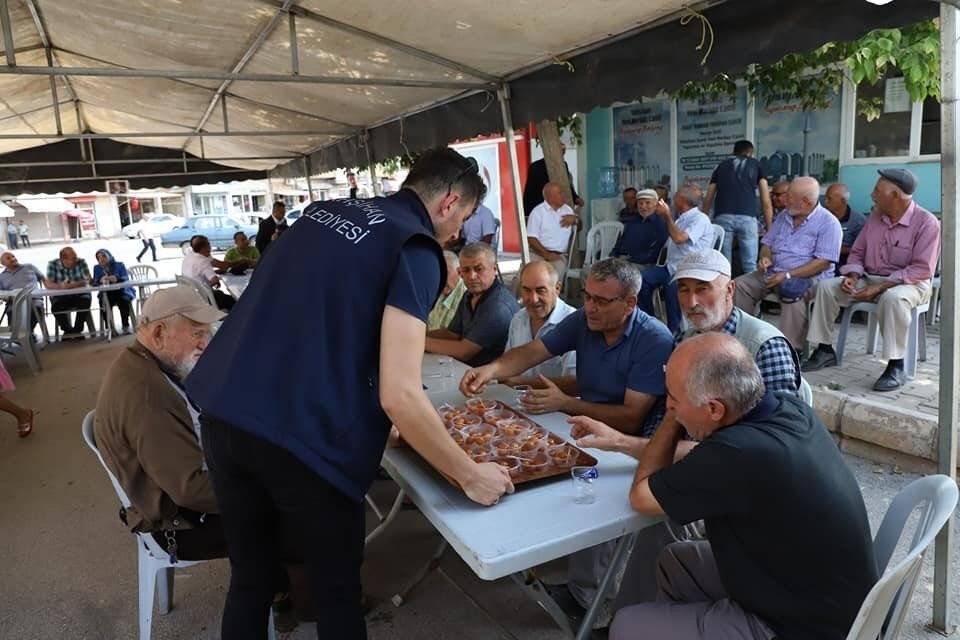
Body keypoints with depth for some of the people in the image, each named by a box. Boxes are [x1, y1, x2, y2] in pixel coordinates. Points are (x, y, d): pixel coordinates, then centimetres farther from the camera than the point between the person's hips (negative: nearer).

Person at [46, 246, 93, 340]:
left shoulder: (81, 262, -6)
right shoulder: (52, 264, -6)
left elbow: (88, 280, -17)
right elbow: (48, 284, -16)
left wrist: (74, 284, -35)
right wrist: (60, 286, -38)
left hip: (79, 295, 0)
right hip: (60, 297, 0)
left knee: (85, 301, -31)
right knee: (56, 306, -30)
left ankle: (77, 330, -11)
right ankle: (67, 330, -3)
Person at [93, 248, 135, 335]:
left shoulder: (120, 265, 9)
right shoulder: (97, 268, 14)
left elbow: (126, 278, -6)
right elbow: (94, 282, 1)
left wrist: (117, 279, -29)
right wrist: (101, 280, -23)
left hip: (122, 292, -1)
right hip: (107, 294, 2)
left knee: (123, 300, -33)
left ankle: (125, 326, -20)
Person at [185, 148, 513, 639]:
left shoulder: (320, 211, 16)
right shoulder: (416, 250, -6)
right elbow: (399, 396, -16)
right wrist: (470, 476, -3)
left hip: (222, 411, 7)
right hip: (300, 435, -7)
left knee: (249, 578, 24)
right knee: (337, 592, 15)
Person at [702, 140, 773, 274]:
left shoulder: (721, 166, 25)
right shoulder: (756, 164, 22)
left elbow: (708, 200, 21)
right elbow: (766, 202, 17)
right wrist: (769, 228, 22)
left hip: (722, 217, 1)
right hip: (747, 217, -1)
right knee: (750, 266, 4)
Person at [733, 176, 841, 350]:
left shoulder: (828, 223, -6)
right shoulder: (784, 216, 16)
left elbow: (823, 262, -15)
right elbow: (767, 243, 22)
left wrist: (788, 275, -21)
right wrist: (766, 257, -3)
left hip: (808, 277, -7)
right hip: (774, 272, 7)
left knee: (791, 293, -38)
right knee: (740, 285, -13)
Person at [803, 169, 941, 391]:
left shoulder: (927, 222, -13)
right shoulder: (876, 216, 6)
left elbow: (922, 269, -19)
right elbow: (857, 252, 14)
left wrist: (880, 287, -24)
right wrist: (852, 277, -7)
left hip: (909, 283, -6)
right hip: (869, 278, 6)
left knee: (892, 298, -40)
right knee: (826, 286, -12)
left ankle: (896, 367, -29)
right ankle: (825, 350, -6)